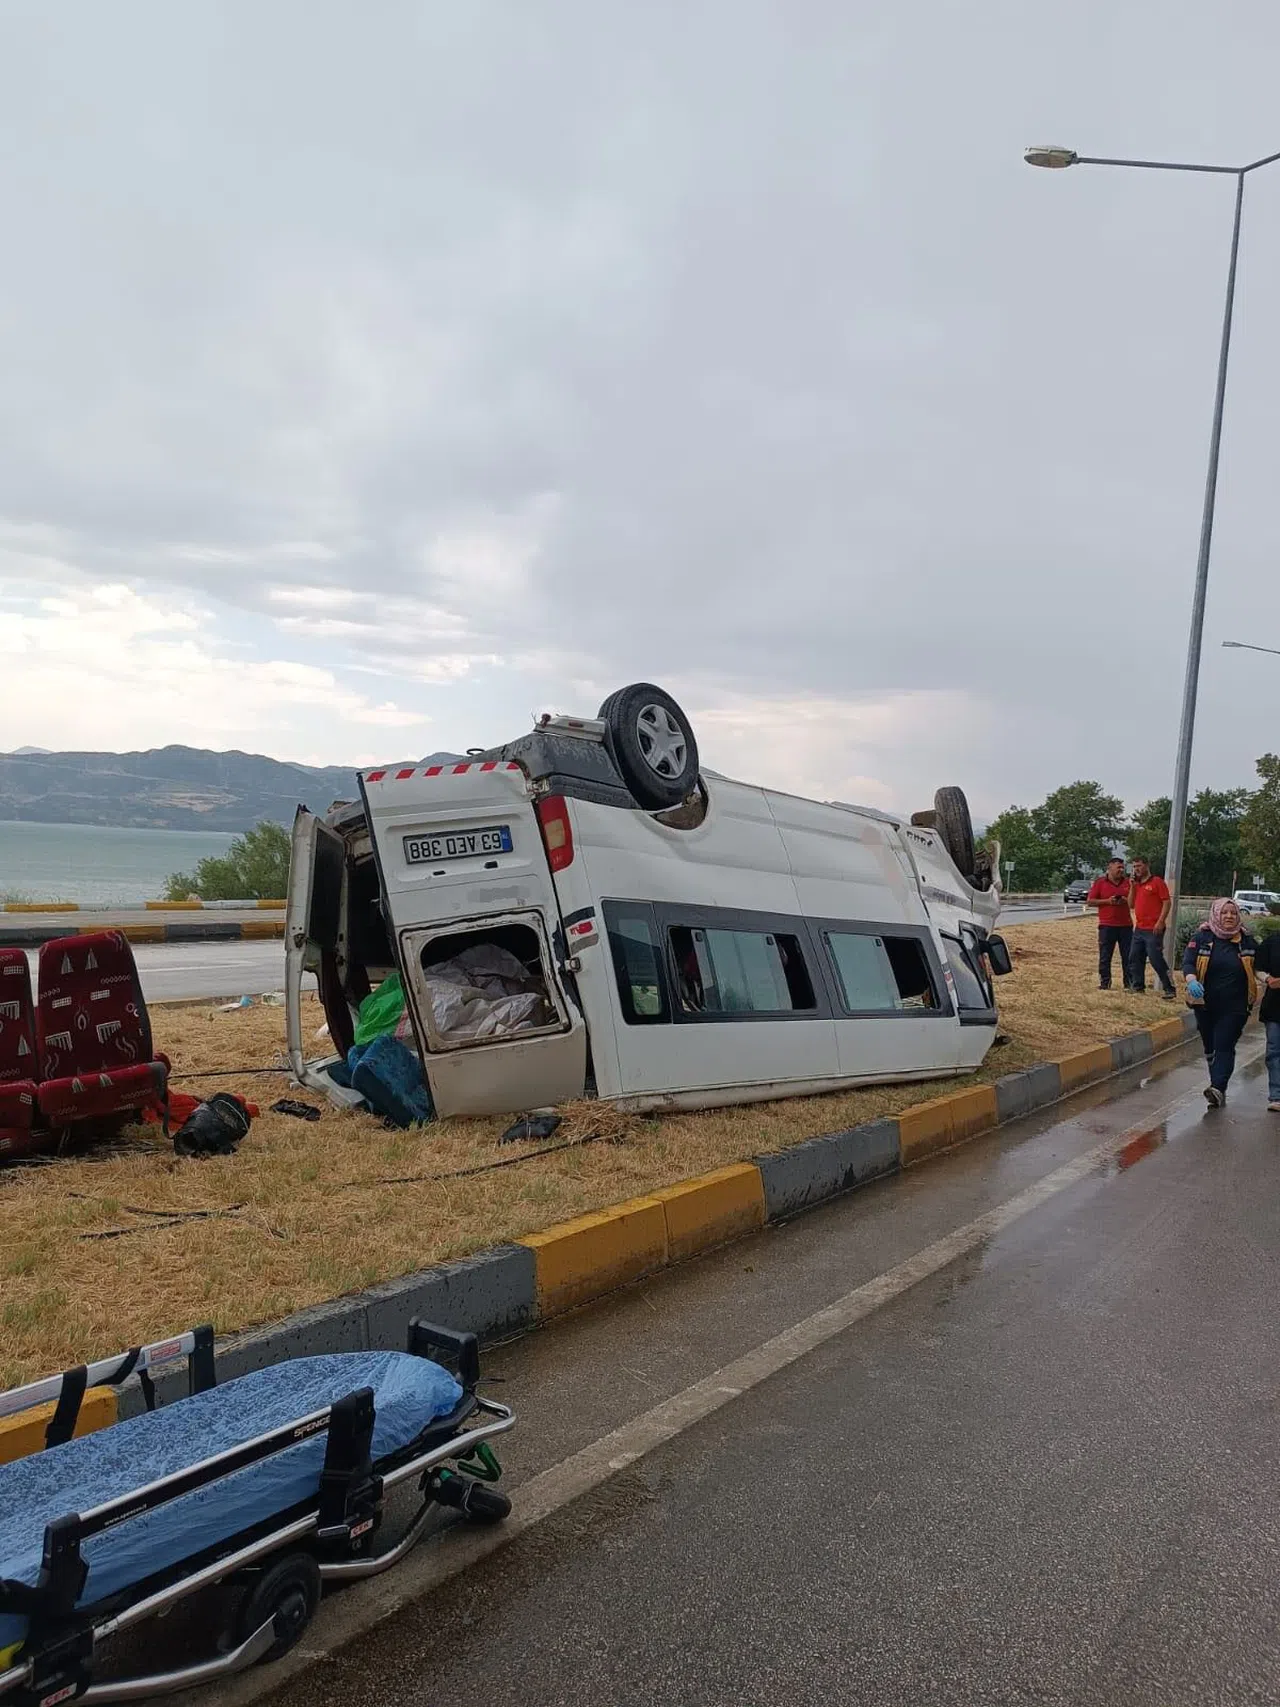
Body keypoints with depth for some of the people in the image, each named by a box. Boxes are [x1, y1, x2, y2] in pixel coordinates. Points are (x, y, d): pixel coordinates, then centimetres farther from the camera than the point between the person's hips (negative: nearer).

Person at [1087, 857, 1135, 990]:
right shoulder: (1100, 882, 2)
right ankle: (1104, 983, 8)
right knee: (1105, 957, 0)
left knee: (1128, 957, 4)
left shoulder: (1128, 882, 10)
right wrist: (1107, 901, -12)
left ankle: (1129, 983, 11)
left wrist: (1126, 901, -6)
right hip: (1107, 925, -3)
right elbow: (1090, 902, -1)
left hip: (1126, 925, 3)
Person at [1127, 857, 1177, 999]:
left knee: (1156, 959, -10)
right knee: (1134, 959, 11)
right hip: (1139, 929, 8)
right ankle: (1137, 985, 22)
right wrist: (1133, 886, 4)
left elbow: (1166, 902, -11)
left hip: (1153, 929, -8)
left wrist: (1160, 922, -18)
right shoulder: (1137, 884, 15)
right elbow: (1131, 904, 14)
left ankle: (1169, 989, -3)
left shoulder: (1157, 882, -6)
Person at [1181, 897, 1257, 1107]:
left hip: (1235, 1007, -1)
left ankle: (1217, 1088, -22)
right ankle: (1218, 1087, 25)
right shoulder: (1201, 937, -2)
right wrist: (1192, 980, -31)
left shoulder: (1246, 941, 2)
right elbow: (1187, 962, -11)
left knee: (1224, 1047, -11)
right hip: (1205, 1005, 1)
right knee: (1210, 1047, 12)